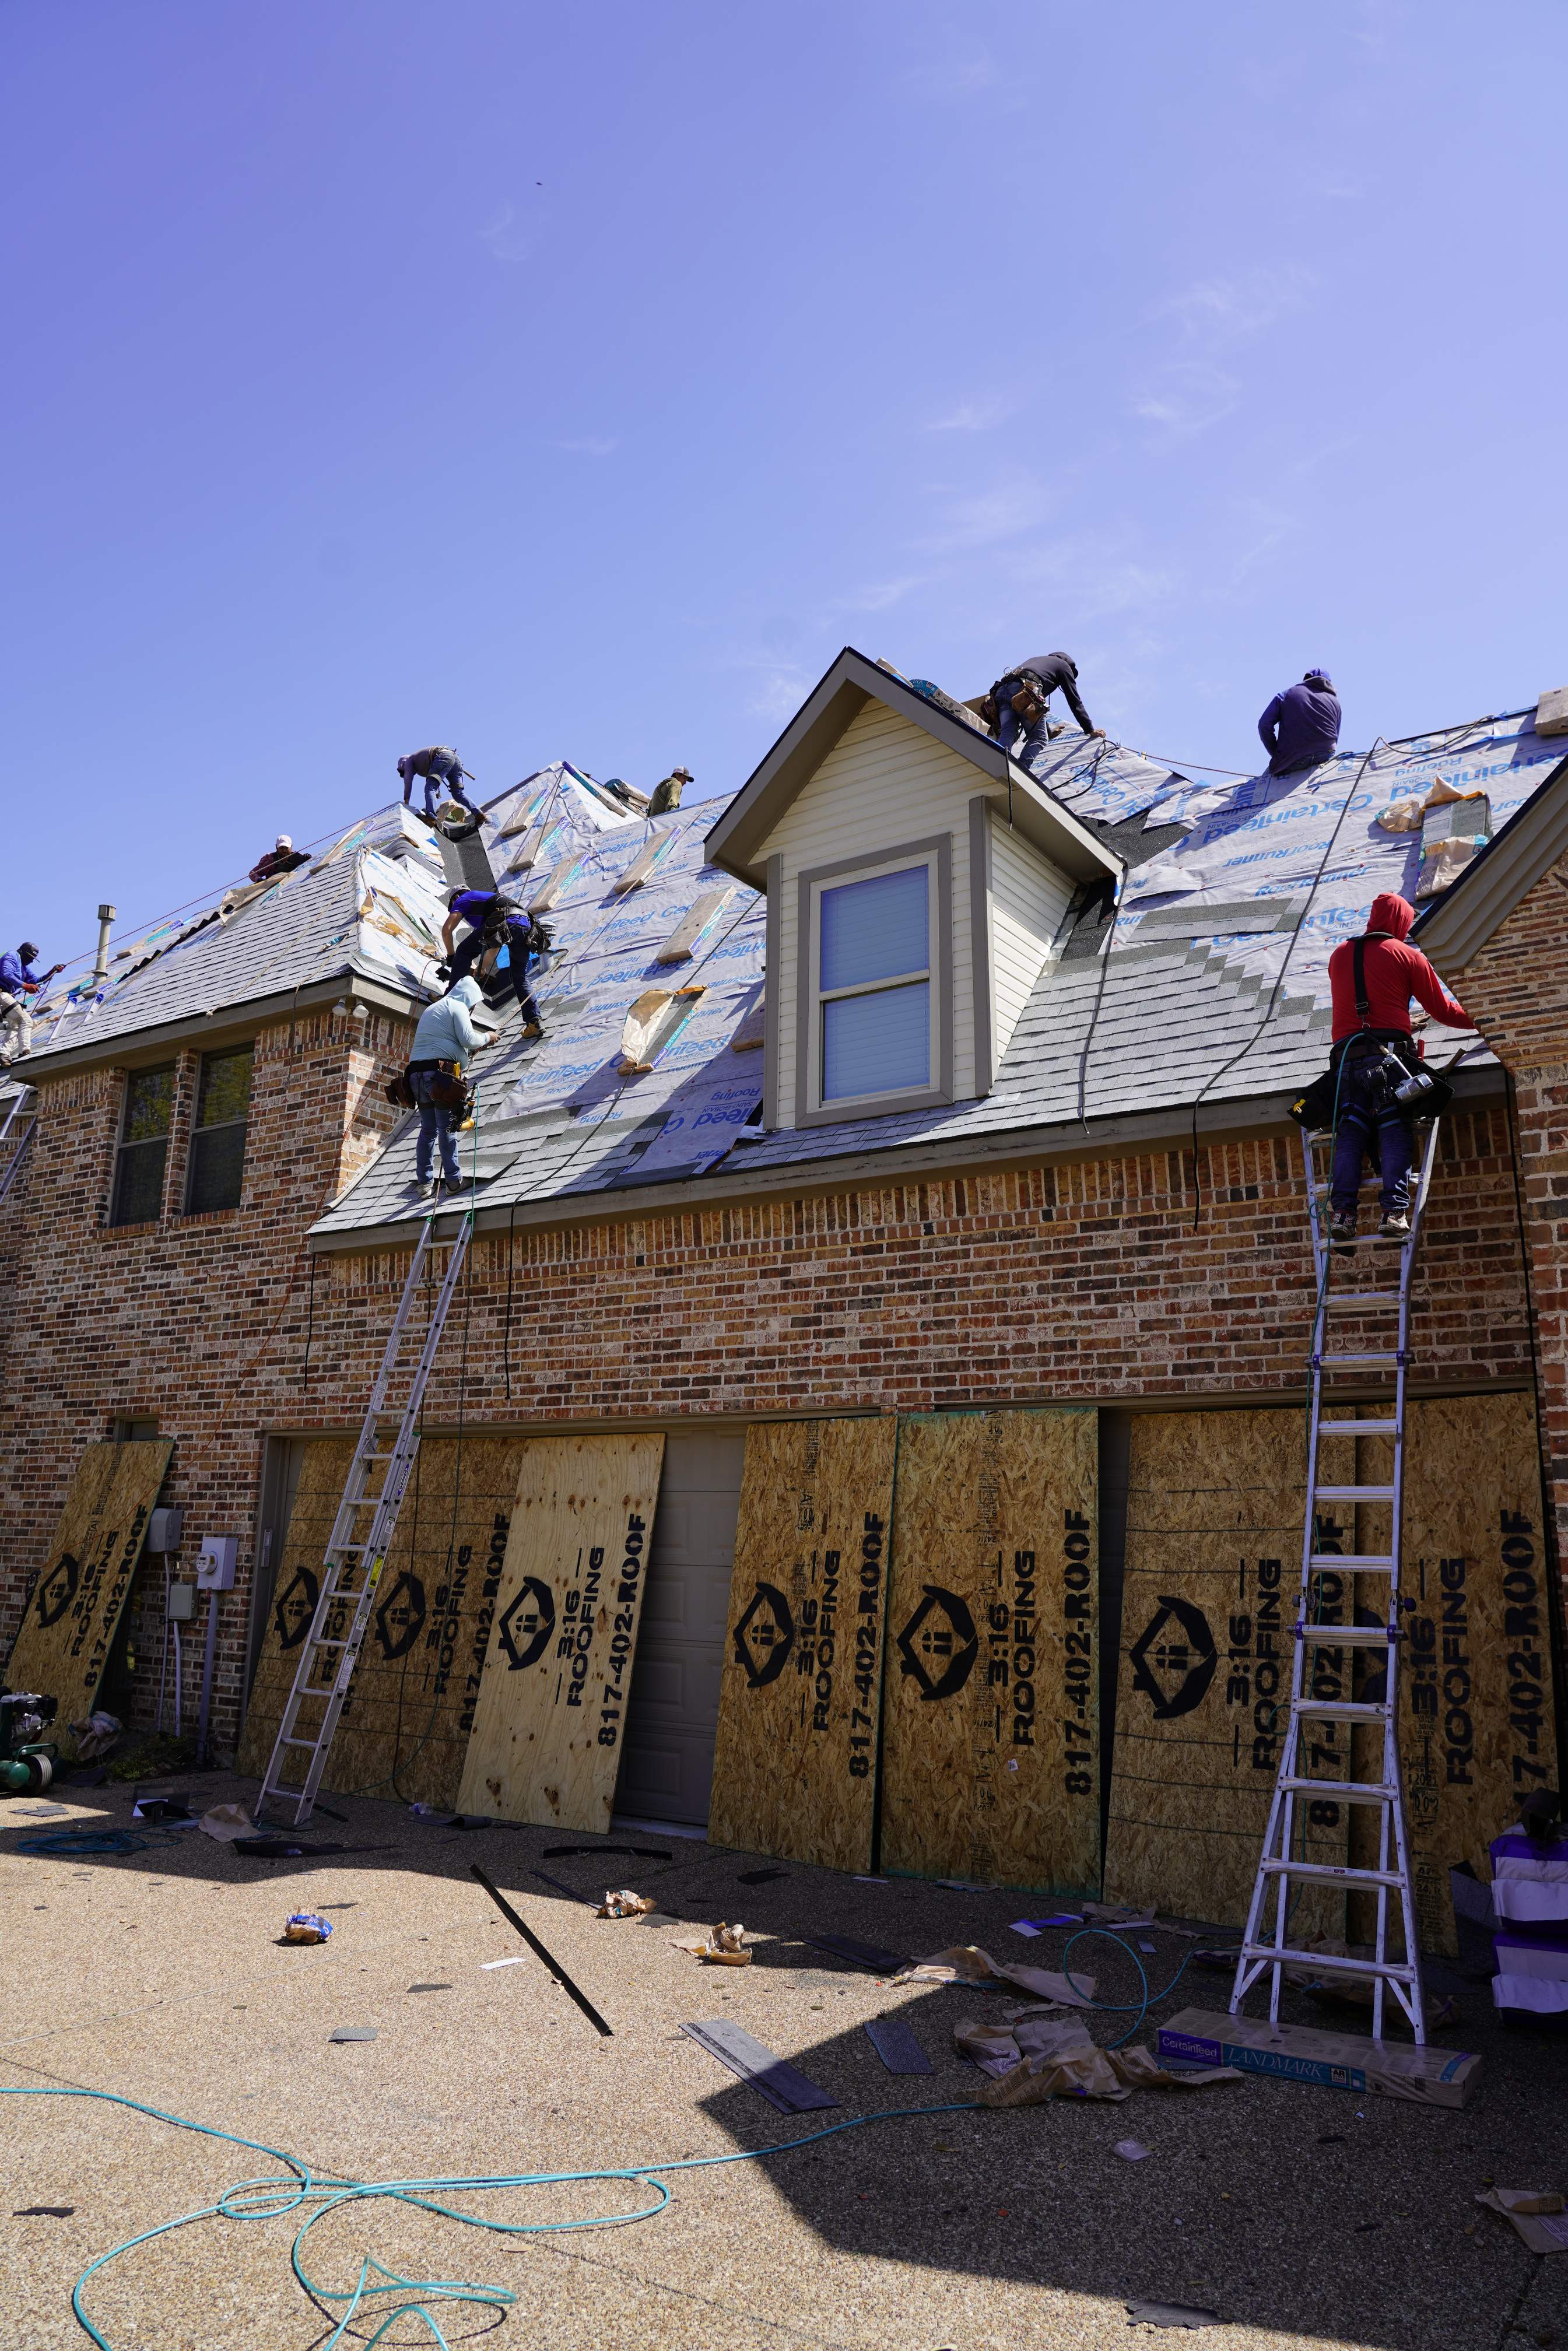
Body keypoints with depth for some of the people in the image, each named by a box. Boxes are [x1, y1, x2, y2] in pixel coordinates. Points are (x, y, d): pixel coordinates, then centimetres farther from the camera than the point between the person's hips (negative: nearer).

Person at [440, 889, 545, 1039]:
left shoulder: (462, 900, 22)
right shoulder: (486, 897, 45)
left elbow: (446, 931, 7)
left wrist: (451, 956, 22)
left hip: (506, 923, -7)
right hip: (526, 927, 7)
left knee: (464, 952, 9)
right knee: (521, 979, 16)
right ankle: (534, 1022, 4)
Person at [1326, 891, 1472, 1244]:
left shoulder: (1339, 955, 20)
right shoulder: (1407, 955, 9)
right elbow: (1441, 1009, 13)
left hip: (1347, 1055, 3)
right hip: (1391, 1053, -3)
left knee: (1350, 1134, -2)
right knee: (1395, 1134, -7)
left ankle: (1342, 1212, -14)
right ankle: (1394, 1211, -18)